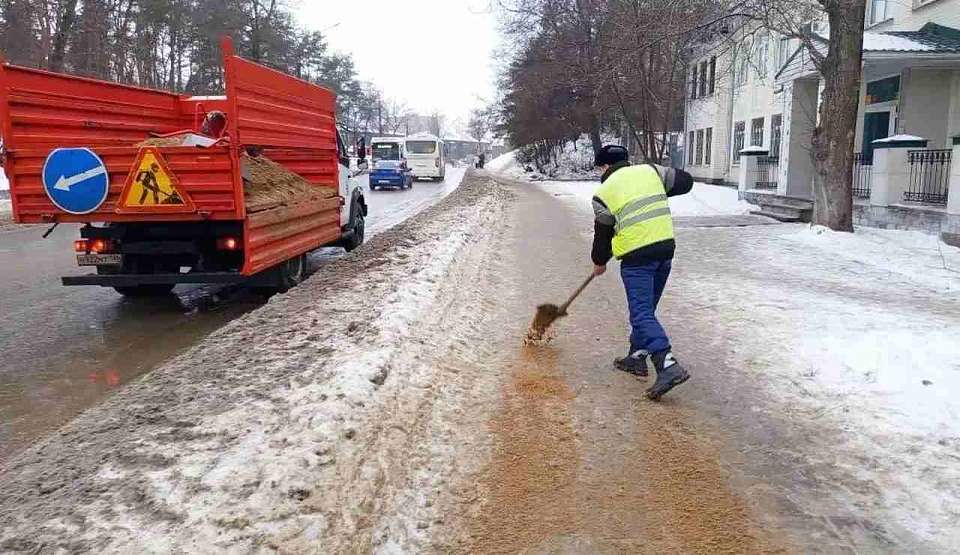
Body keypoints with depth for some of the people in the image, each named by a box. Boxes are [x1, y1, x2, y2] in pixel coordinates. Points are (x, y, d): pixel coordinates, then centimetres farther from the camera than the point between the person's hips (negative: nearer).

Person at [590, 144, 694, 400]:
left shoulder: (604, 192, 1)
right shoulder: (650, 170, 10)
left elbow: (603, 232, 9)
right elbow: (685, 181, 14)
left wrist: (599, 262, 25)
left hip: (636, 256, -6)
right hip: (666, 248, 6)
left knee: (642, 314, -7)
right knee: (646, 307, 19)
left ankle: (669, 366, -21)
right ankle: (637, 357, 29)